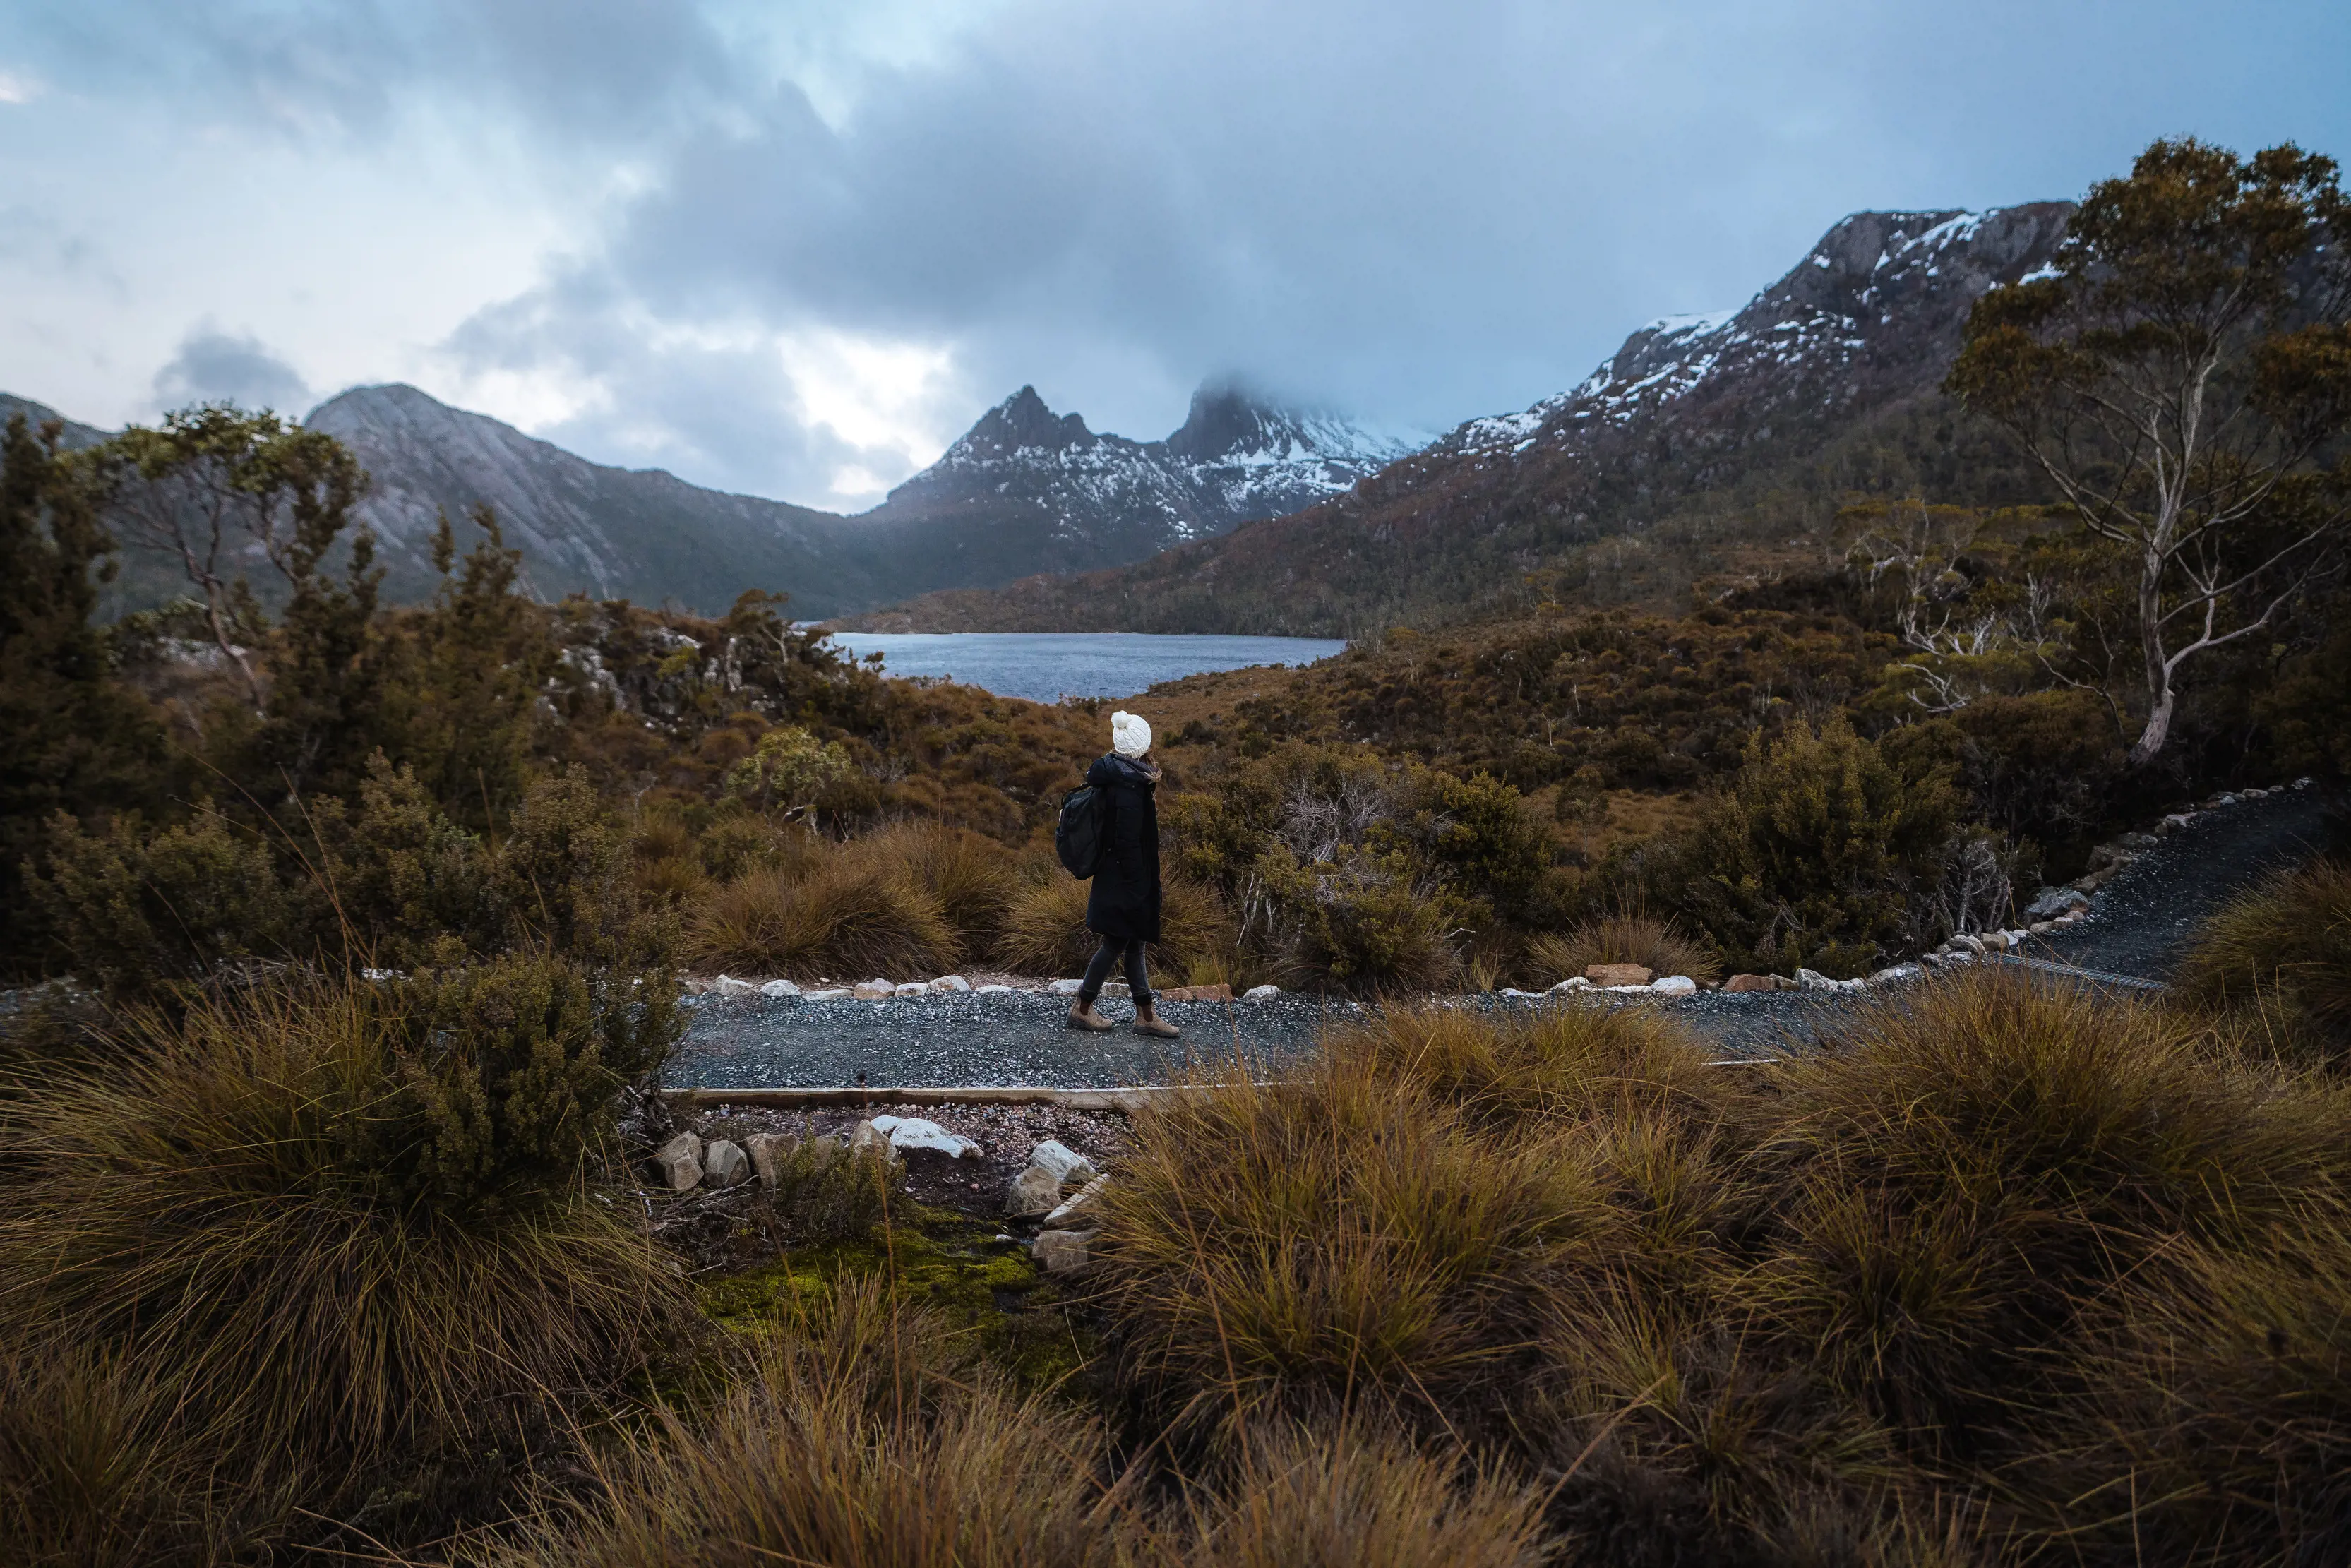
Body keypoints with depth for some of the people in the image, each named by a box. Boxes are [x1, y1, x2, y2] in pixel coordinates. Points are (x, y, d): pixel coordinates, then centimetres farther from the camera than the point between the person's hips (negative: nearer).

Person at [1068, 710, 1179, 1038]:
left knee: (1133, 942, 13)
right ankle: (1082, 1007, 15)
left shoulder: (1109, 772, 5)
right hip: (1126, 877, -10)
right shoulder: (1130, 784, -23)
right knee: (1117, 942, 3)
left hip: (1115, 873, 10)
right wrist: (1136, 885, -18)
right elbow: (1129, 840, -24)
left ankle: (1146, 1014, 20)